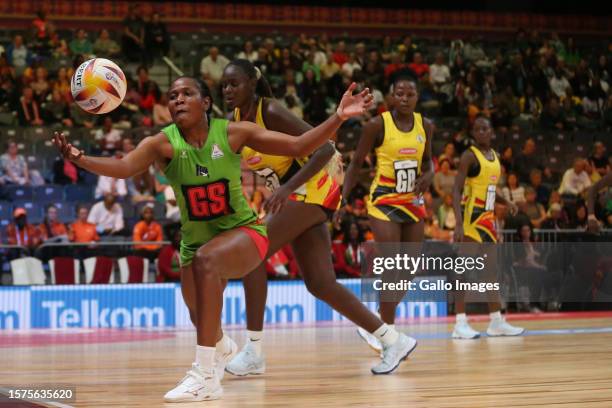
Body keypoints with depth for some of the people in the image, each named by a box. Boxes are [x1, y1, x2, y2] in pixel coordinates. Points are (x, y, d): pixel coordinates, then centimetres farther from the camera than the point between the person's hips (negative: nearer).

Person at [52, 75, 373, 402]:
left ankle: (206, 375, -35)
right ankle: (221, 346, 60)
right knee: (203, 324, 16)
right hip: (195, 240, 4)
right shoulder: (163, 143, -16)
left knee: (206, 260, -37)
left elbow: (298, 146, -14)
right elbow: (123, 167, -34)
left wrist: (338, 118, -26)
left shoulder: (232, 133, -15)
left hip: (243, 231, -4)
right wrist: (80, 160, -53)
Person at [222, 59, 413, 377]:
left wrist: (287, 188, -32)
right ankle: (393, 341, 17)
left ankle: (253, 353, -12)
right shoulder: (235, 121, 5)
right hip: (294, 196, 9)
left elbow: (324, 149, -24)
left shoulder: (271, 112, -19)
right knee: (321, 285, 6)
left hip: (313, 191, -9)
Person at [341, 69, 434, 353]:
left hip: (413, 202, 6)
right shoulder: (378, 125, -11)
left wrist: (428, 175, -5)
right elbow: (357, 163, -4)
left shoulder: (425, 126, 2)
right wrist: (342, 198, -10)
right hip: (384, 202, -6)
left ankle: (377, 325, 22)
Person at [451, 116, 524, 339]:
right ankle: (460, 323, -10)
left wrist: (506, 202, 5)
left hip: (488, 217, 8)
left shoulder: (495, 156, 14)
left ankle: (496, 321, 18)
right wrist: (459, 224, -26)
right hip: (471, 216, -8)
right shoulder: (470, 155, -10)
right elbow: (456, 191, -16)